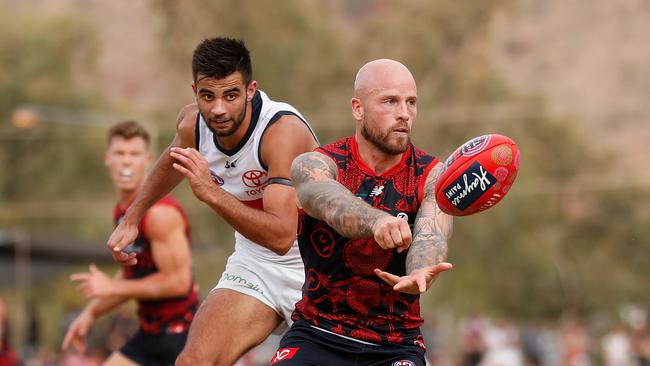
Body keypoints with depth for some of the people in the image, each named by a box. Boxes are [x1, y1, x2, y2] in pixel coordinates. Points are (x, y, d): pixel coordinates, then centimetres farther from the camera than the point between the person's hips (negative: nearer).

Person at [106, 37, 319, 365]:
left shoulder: (284, 130, -29)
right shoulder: (192, 124, -9)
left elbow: (281, 237, -38)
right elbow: (172, 163, 20)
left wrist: (211, 192, -45)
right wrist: (133, 216, 28)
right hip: (255, 263, 5)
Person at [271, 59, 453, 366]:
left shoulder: (433, 176, -3)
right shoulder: (315, 164, -8)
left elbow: (431, 237, -22)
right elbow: (330, 201, -31)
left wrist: (420, 274, -47)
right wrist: (376, 219, -54)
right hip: (316, 336, -1)